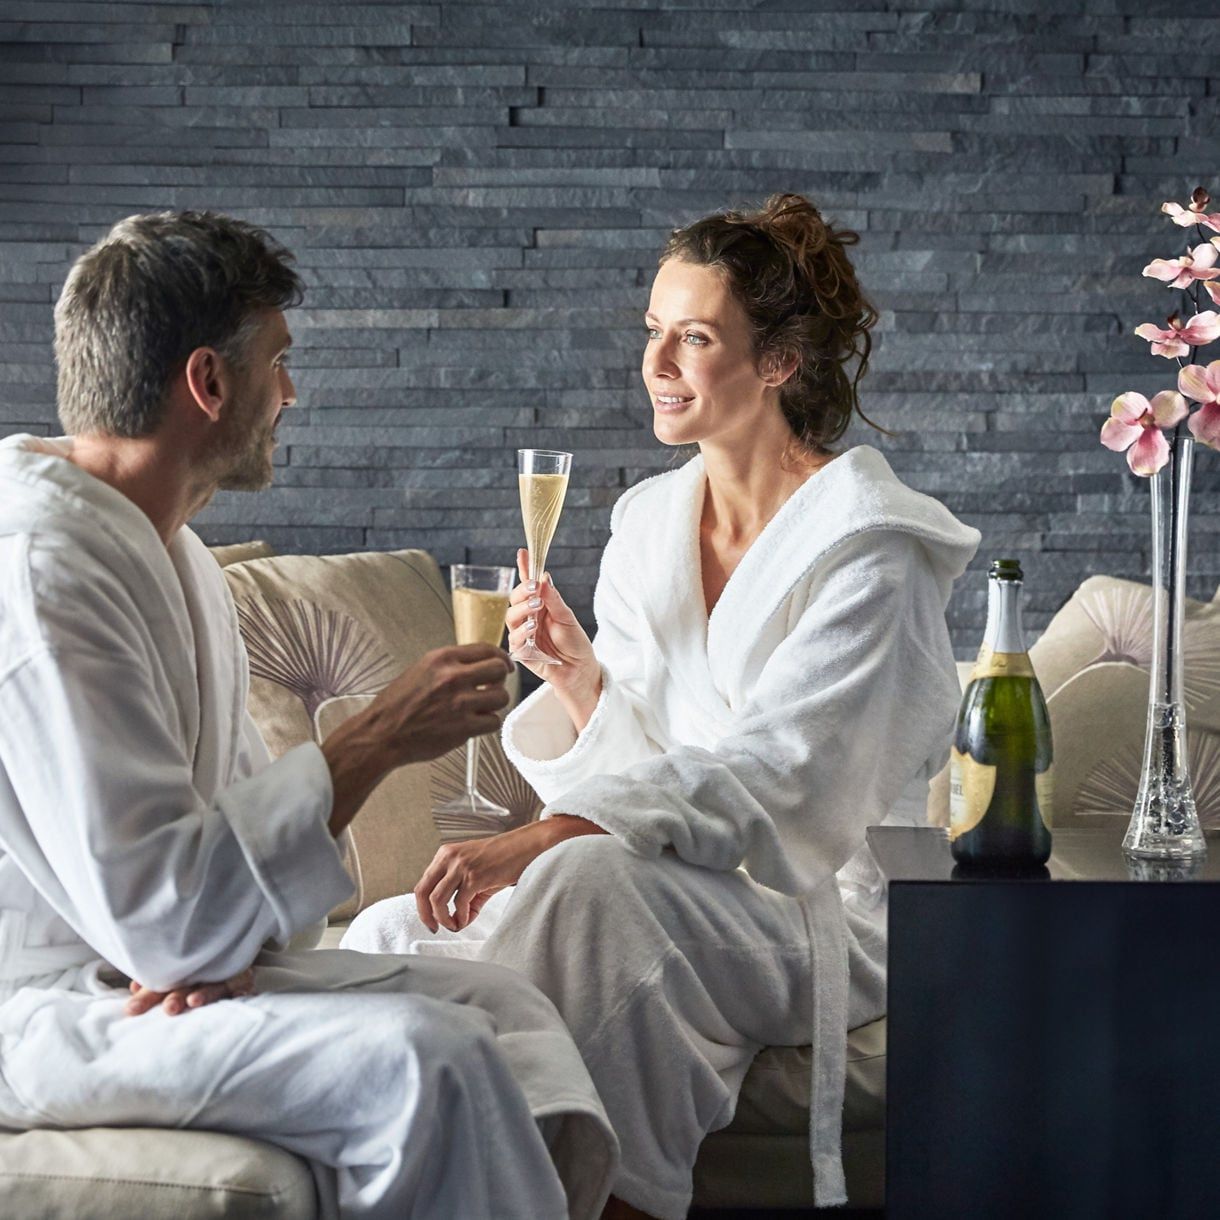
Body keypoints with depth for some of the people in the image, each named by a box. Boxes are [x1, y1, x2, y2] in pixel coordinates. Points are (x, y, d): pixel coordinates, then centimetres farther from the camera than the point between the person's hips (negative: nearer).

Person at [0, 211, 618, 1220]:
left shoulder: (171, 550, 13)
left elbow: (235, 795, 15)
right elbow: (160, 913, -25)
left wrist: (230, 945, -8)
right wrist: (380, 739, -18)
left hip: (175, 971, 10)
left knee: (501, 1004, -2)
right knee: (426, 1056, -26)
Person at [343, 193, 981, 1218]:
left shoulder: (868, 546, -11)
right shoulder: (647, 521, 10)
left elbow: (772, 775, -22)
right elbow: (636, 753, 12)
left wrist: (535, 843, -33)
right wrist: (577, 668, -10)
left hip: (830, 913, -6)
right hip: (684, 891, 6)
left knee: (585, 879, -34)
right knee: (388, 936, -17)